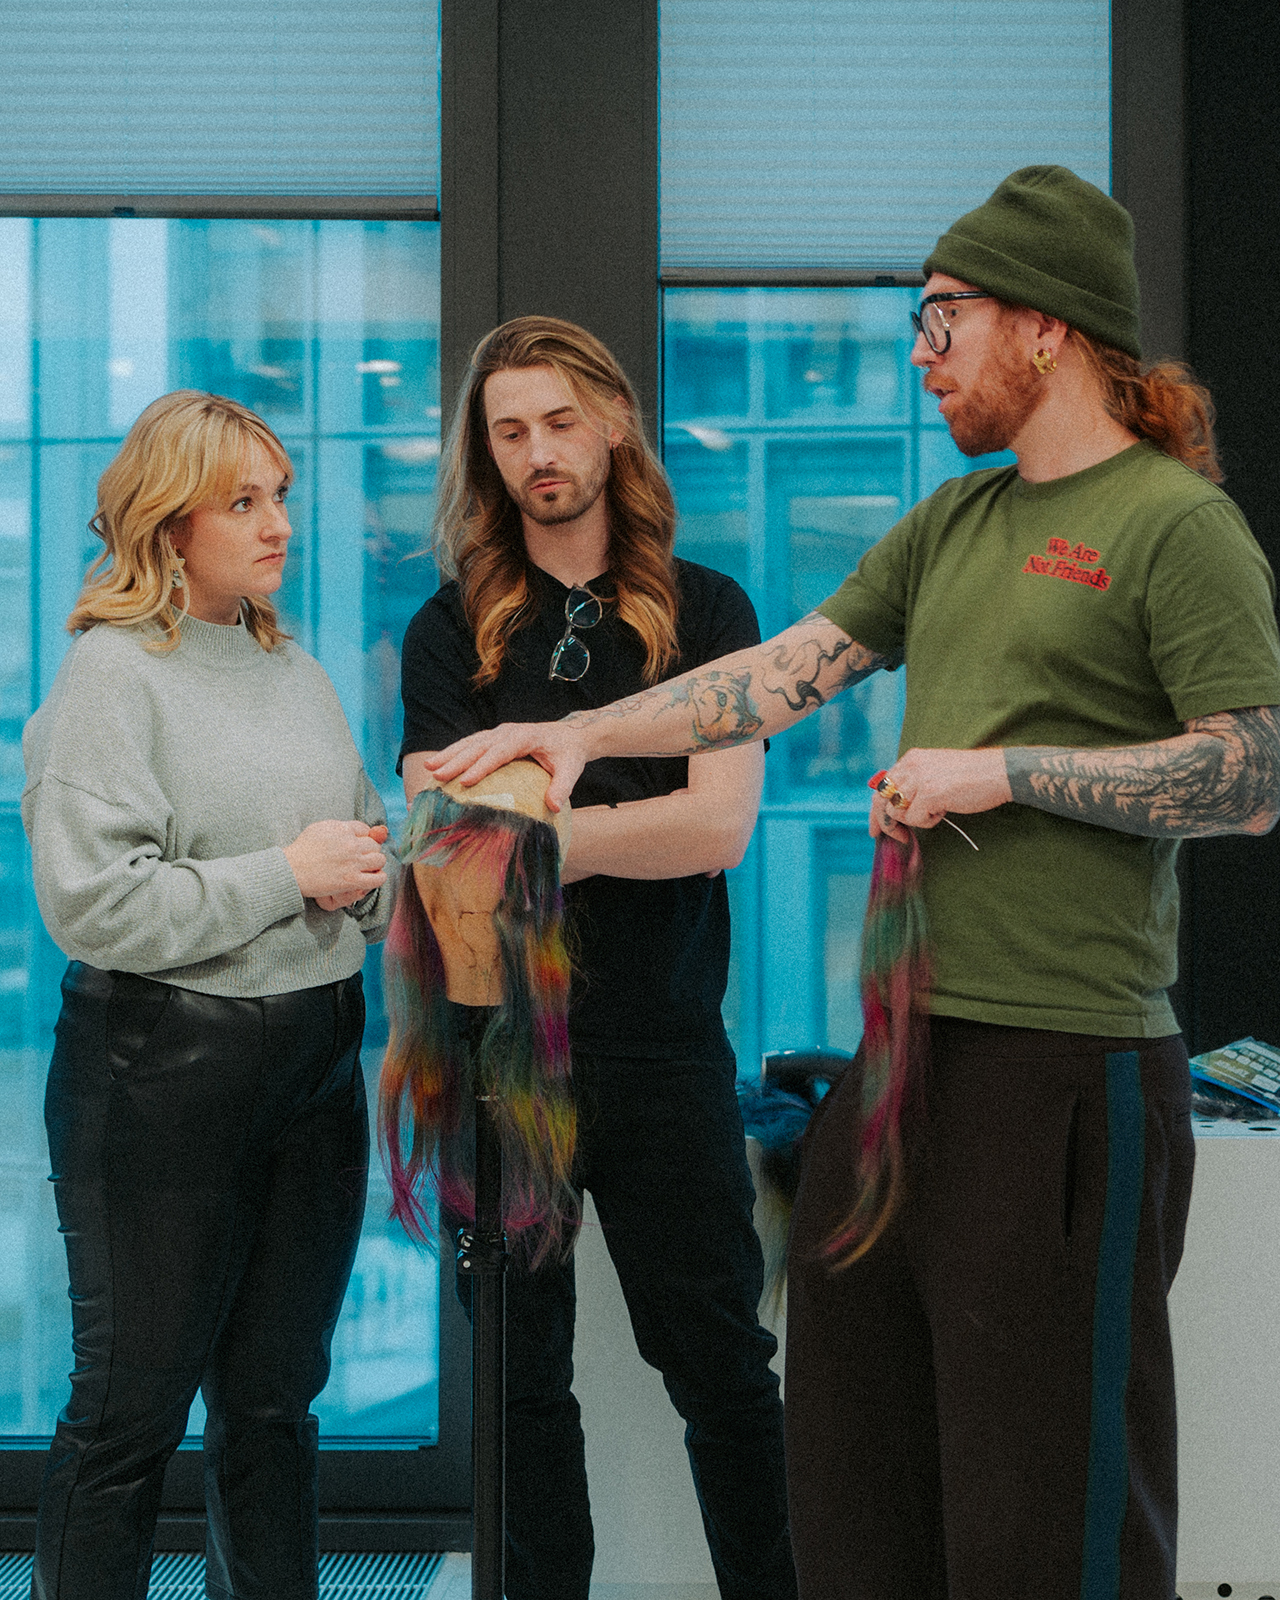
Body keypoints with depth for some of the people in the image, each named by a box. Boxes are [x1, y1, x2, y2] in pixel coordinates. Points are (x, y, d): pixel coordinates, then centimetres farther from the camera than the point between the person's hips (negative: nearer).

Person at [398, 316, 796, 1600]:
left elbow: (721, 827, -7)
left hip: (664, 1048, -1)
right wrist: (629, 830, -9)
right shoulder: (449, 636, 7)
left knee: (720, 1362, 4)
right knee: (520, 1376, 8)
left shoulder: (704, 611, 5)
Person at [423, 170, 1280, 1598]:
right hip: (908, 1039, 8)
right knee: (849, 1454, 15)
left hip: (1069, 1056, -8)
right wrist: (583, 733, 9)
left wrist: (1006, 770, -14)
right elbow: (789, 671, 17)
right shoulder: (953, 524, 17)